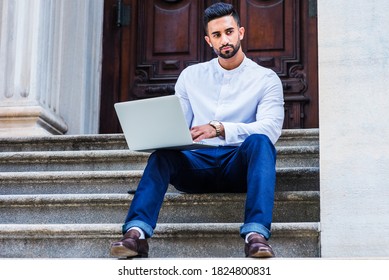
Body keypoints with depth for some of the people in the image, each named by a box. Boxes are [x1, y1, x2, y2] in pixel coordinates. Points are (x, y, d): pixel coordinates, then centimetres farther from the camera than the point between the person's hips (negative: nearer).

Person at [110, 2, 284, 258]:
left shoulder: (266, 79, 6)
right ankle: (137, 233, -46)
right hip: (197, 164, 2)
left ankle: (256, 234, -49)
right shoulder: (191, 76, 17)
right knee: (162, 153, -29)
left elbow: (270, 127, -11)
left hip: (240, 164, -2)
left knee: (259, 141, -35)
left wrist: (219, 128, -26)